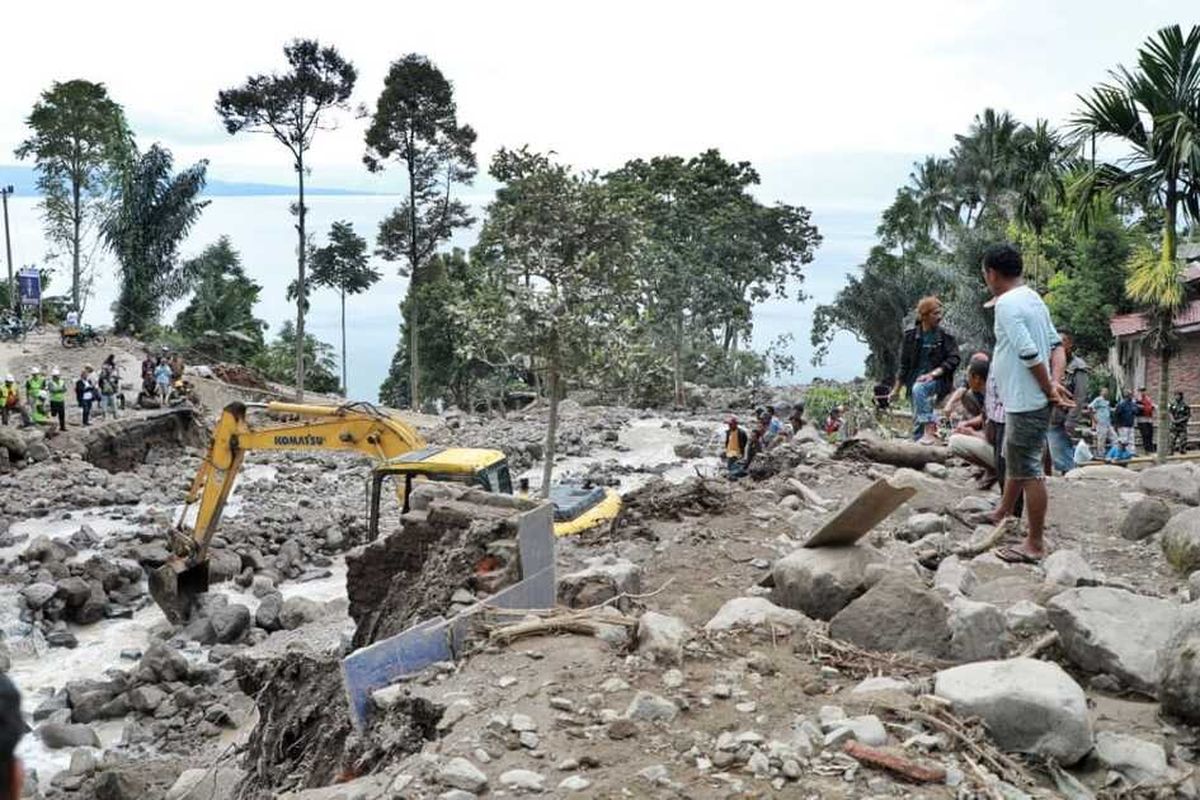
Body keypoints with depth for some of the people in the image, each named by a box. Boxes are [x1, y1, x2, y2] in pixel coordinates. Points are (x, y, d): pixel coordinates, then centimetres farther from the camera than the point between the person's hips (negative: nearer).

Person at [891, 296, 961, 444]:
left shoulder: (945, 336, -4)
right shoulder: (911, 336, 2)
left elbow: (953, 359, -10)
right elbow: (904, 365, 9)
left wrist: (933, 374, -23)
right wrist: (896, 390, 11)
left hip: (938, 380, -3)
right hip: (916, 379, 3)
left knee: (919, 389, -35)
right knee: (917, 426, 0)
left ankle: (930, 431, -36)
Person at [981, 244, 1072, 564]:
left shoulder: (1007, 304, -18)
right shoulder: (1033, 298, 12)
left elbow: (1030, 354, -24)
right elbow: (1056, 345, 12)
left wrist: (1049, 389, -13)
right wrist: (1054, 384, 1)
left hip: (1025, 403, -10)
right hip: (1024, 401, 10)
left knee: (1029, 471, -3)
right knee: (1015, 462, 25)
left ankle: (1035, 544, 3)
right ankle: (1003, 515, 43)